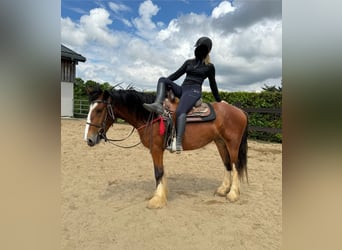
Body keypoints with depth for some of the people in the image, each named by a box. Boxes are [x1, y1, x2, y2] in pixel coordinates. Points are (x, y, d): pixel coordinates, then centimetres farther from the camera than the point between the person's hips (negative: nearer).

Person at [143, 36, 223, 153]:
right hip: (181, 89, 6)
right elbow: (177, 74, 16)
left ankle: (178, 143, -48)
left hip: (194, 91, -6)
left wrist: (219, 101, 20)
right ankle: (158, 105, -37)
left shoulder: (209, 66, 9)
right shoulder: (189, 62, 21)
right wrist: (164, 83, 3)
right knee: (162, 79, -13)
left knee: (180, 111, -35)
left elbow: (213, 84, 15)